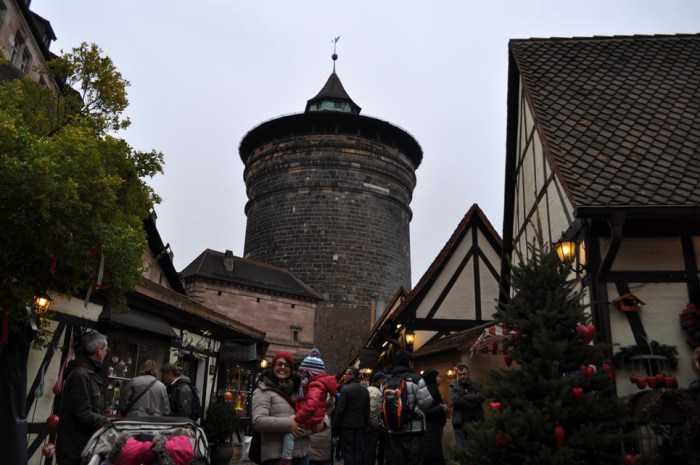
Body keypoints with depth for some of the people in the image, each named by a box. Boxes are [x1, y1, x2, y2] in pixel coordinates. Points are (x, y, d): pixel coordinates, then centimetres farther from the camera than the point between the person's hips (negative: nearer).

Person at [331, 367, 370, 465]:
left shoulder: (345, 389, -12)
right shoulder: (365, 390, 8)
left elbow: (340, 410, -13)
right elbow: (367, 410, 10)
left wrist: (334, 426, -7)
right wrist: (365, 424, 17)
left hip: (347, 425, -5)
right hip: (360, 425, 6)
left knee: (348, 451, 1)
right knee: (359, 451, 10)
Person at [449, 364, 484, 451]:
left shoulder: (474, 386, 11)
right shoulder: (453, 386, 2)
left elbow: (481, 398, -7)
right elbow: (456, 400, -15)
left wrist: (465, 397, -13)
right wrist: (473, 405, -10)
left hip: (476, 422, 3)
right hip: (460, 423, -3)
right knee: (462, 450, 1)